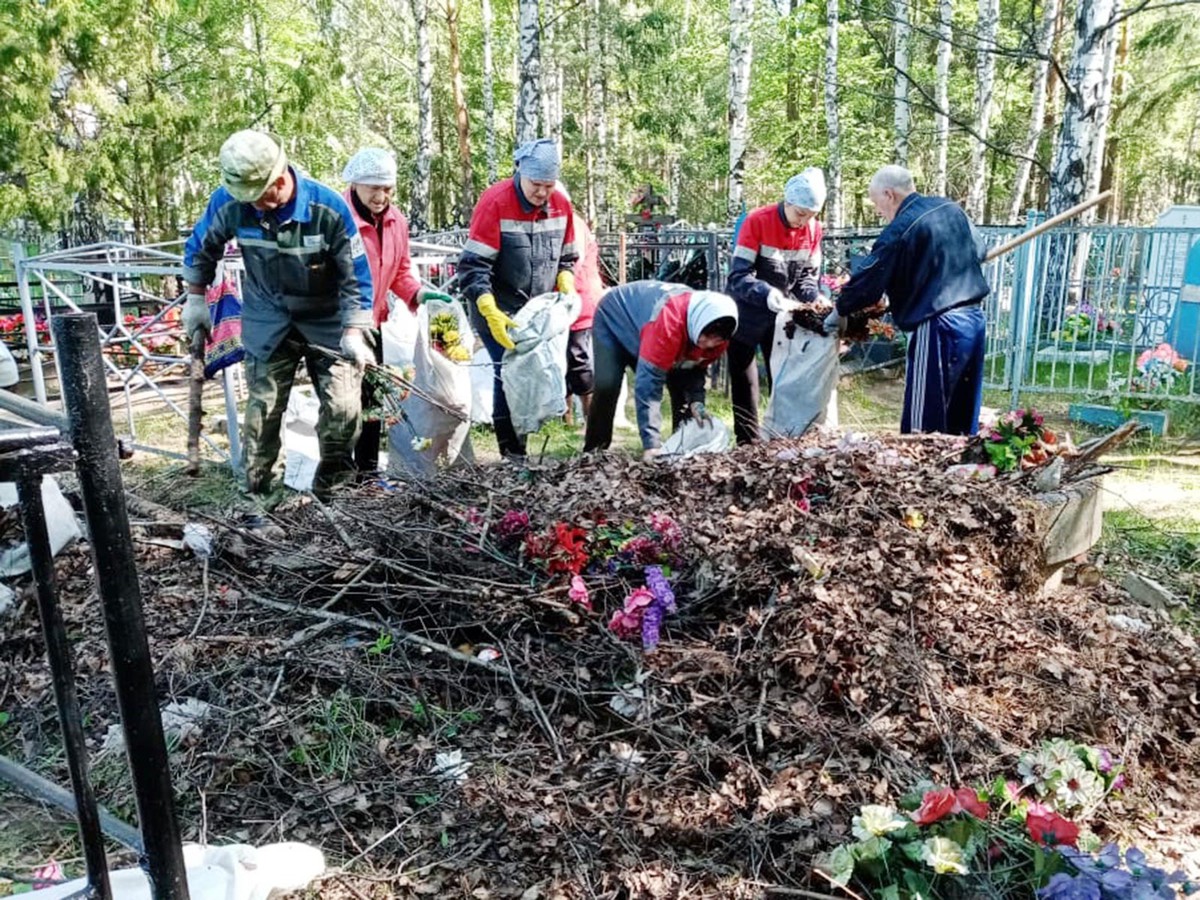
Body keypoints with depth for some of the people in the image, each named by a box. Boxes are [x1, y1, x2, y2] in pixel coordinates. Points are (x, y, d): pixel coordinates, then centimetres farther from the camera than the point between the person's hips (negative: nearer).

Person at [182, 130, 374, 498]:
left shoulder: (328, 208, -23)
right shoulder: (229, 202, -16)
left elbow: (356, 275, -14)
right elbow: (201, 248, 6)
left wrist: (354, 332, -19)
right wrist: (195, 299, 9)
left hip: (327, 319, -1)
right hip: (267, 321, 2)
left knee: (343, 409, -6)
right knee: (263, 410, 5)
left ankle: (331, 492, 12)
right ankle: (255, 492, 19)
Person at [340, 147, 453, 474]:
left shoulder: (396, 221, 4)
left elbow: (400, 273, 13)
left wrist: (421, 294, -6)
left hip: (372, 323, 7)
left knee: (371, 396, 13)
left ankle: (368, 467, 26)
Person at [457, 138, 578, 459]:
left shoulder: (561, 205, 1)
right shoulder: (495, 203, -16)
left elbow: (566, 258, 15)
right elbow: (473, 266, -18)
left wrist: (566, 286, -6)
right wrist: (491, 313, -29)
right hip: (498, 314, -6)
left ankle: (521, 444, 19)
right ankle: (511, 449, 0)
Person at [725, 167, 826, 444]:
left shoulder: (814, 229, -4)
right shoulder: (757, 221, -19)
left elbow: (808, 275, 4)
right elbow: (738, 276, -23)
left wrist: (814, 302, -16)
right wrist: (767, 294, -40)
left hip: (782, 315, 4)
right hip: (746, 314, -4)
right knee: (745, 382, 2)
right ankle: (748, 443, 10)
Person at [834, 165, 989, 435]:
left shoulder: (899, 231, -12)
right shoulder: (951, 208, 10)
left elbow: (868, 281, -6)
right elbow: (978, 251, 24)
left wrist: (839, 311, 9)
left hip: (939, 327, -8)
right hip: (974, 318, 8)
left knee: (923, 423, -2)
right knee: (962, 417, 16)